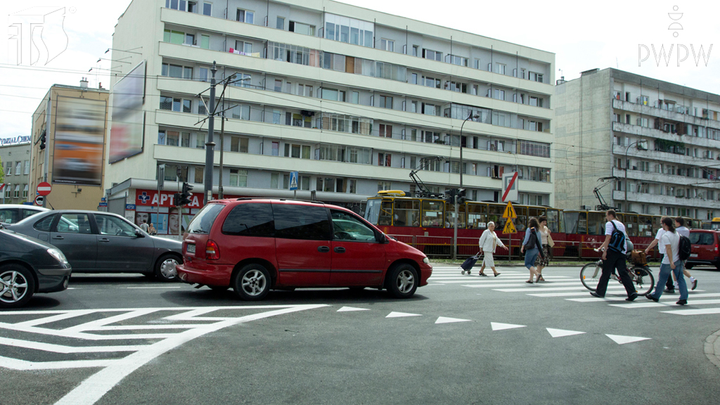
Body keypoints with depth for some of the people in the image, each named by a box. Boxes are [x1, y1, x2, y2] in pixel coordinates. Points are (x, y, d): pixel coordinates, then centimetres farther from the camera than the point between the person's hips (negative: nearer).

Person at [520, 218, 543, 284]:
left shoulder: (529, 229, -8)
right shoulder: (537, 230, 10)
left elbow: (526, 239, -11)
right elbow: (540, 241, 11)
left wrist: (522, 247, -2)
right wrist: (540, 250, 16)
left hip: (531, 249, -7)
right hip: (536, 249, 7)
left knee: (527, 264, 0)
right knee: (532, 264, 13)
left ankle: (537, 274, -19)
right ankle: (531, 279, 10)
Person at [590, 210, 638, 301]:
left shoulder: (609, 224, -3)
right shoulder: (621, 224, 20)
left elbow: (608, 238, -14)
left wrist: (604, 251, -15)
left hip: (612, 251, -6)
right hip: (622, 252, 7)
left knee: (606, 272, 1)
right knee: (623, 273, 3)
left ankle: (600, 292, 8)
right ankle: (632, 293, -7)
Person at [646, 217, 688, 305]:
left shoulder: (666, 235, -17)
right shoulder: (677, 234, 7)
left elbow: (669, 249, -25)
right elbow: (680, 246, 13)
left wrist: (671, 262, -27)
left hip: (668, 262, -6)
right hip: (678, 260, 6)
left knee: (662, 279, 8)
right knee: (680, 279, 5)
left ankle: (655, 296, 22)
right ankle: (683, 298, -1)